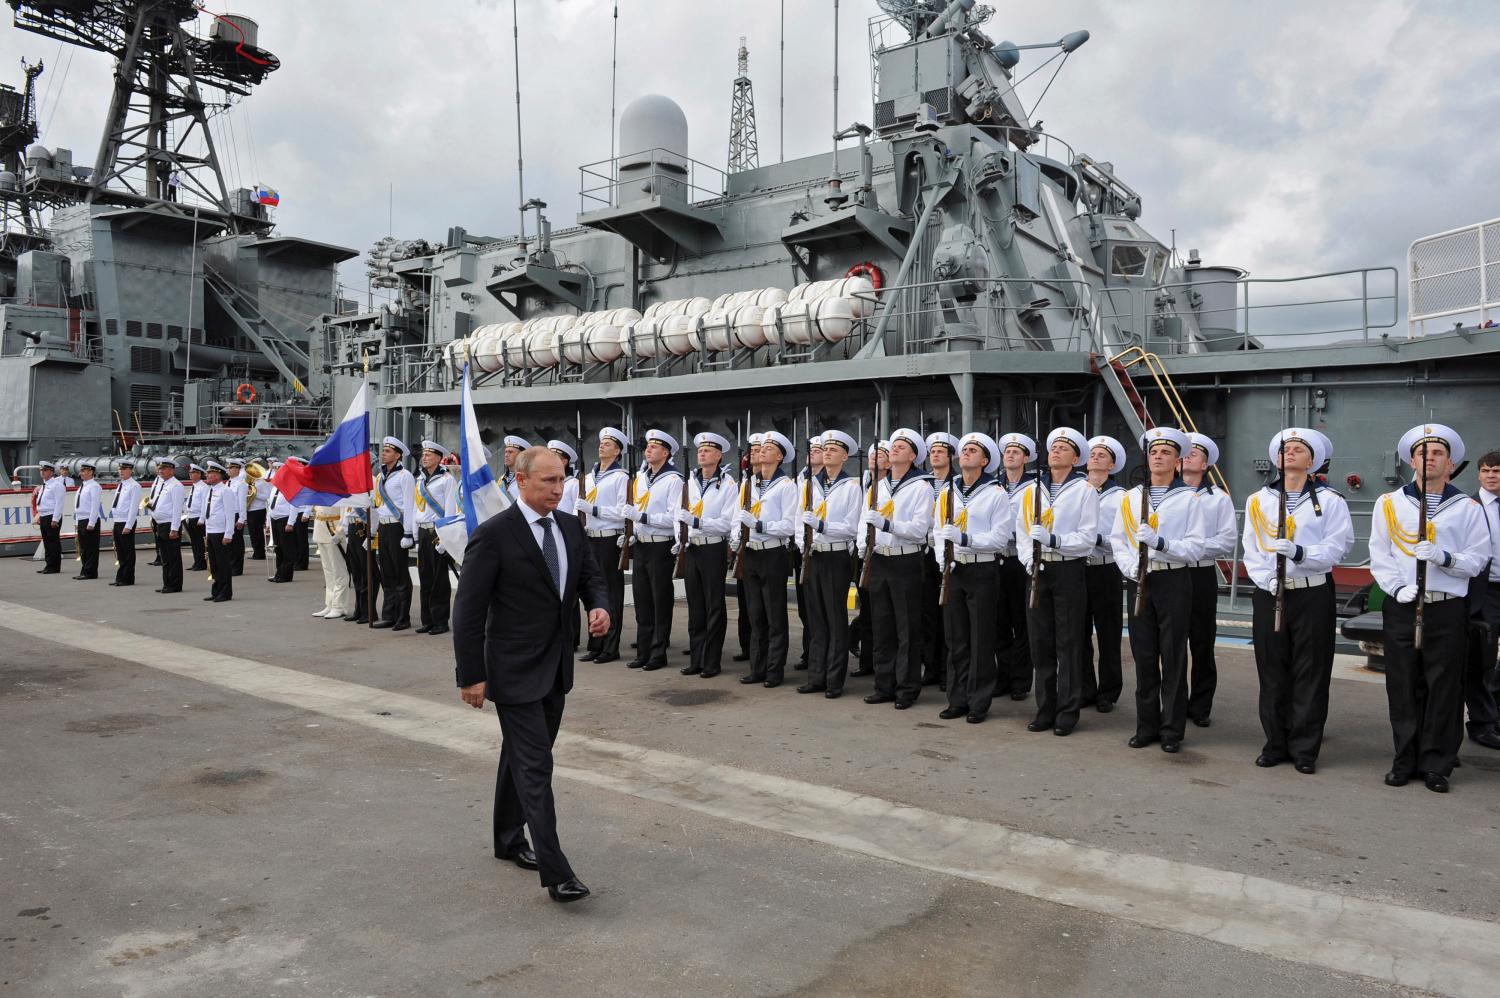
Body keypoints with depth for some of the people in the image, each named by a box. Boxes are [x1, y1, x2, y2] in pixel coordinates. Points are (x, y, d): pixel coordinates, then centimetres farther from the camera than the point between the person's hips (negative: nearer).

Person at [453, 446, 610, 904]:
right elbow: (468, 610, -14)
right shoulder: (494, 535, -16)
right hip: (515, 671, -7)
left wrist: (599, 607, -8)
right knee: (535, 765, -6)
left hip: (556, 668, 7)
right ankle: (555, 872, -2)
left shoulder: (570, 526, 4)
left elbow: (591, 577, 15)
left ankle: (509, 839, 37)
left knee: (521, 757, 20)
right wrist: (470, 676, -14)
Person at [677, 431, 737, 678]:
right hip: (691, 548, 5)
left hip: (713, 549, -5)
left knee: (714, 607, 3)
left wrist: (696, 521, -23)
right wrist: (680, 537, -3)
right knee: (695, 606, 11)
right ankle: (695, 659, 20)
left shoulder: (727, 484, -8)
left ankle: (711, 662, 11)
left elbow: (726, 523, -15)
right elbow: (682, 514, 11)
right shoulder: (691, 481, 7)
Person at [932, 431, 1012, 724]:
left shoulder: (996, 494, -4)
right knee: (956, 639, 10)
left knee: (981, 641, 2)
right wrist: (942, 558, -7)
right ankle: (957, 699, 19)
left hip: (983, 571, -4)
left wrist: (965, 539, -22)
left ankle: (979, 703, 11)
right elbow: (938, 531, 10)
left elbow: (1000, 537, -11)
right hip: (952, 571, 4)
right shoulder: (947, 492, 11)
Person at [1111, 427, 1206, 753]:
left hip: (1174, 582, -3)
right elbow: (1118, 540, 8)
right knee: (1143, 655, 8)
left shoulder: (1189, 499, 0)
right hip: (1139, 582, 3)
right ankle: (1146, 726, 19)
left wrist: (1159, 542, -21)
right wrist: (1130, 566, -10)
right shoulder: (1130, 497, 10)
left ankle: (1172, 730, 12)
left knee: (1173, 657, 2)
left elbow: (1195, 547, -7)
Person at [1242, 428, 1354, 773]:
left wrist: (1299, 552, -24)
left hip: (1313, 595, -2)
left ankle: (1305, 749, 13)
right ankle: (1276, 744, 18)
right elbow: (1251, 550, 5)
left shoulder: (1330, 501, 2)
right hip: (1268, 595, 2)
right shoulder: (1258, 500, 9)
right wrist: (1267, 578, -11)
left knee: (1310, 674, 3)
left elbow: (1337, 547, -8)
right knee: (1272, 672, 7)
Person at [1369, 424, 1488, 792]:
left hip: (1448, 609, -1)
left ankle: (1437, 765, 13)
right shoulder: (1389, 503, 8)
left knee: (1444, 689, 2)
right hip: (1401, 607, 1)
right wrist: (1398, 587, -10)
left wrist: (1444, 557, -16)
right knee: (1403, 687, 5)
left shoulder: (1467, 508, 6)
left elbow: (1477, 558, 2)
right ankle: (1404, 761, 16)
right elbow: (1380, 557, 4)